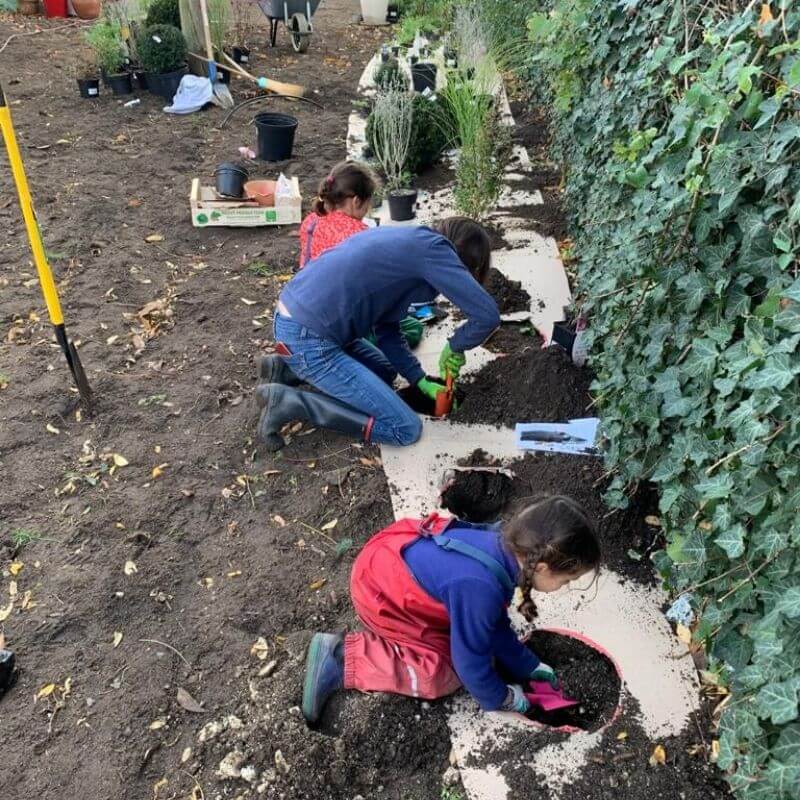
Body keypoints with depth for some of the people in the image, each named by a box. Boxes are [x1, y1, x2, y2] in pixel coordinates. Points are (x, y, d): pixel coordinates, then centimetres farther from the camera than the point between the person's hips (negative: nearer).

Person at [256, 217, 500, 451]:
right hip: (308, 340, -10)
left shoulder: (408, 242, 17)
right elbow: (487, 315, -17)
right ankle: (289, 402, -7)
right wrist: (455, 347, 1)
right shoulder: (432, 247, -9)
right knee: (406, 429, -4)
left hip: (293, 320, 10)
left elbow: (386, 330, 16)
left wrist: (421, 381, 14)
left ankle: (290, 371, 18)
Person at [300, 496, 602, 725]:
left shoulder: (503, 545, -11)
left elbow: (495, 624, 6)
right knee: (443, 673, -6)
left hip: (393, 559, 8)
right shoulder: (480, 587, -36)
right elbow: (470, 659, -20)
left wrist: (527, 666, 13)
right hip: (378, 590, -8)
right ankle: (340, 660, -4)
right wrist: (500, 699, -2)